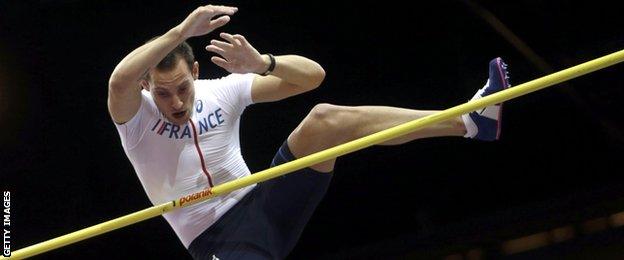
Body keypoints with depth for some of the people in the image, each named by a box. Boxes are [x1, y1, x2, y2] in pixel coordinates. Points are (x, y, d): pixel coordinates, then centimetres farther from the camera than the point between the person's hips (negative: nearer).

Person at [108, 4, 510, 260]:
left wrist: (261, 64, -23)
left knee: (323, 120, -21)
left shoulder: (221, 91, 1)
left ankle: (470, 121, -29)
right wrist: (184, 29, -42)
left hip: (263, 204, 3)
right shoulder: (137, 117, -9)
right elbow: (119, 80, -36)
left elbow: (312, 75, -1)